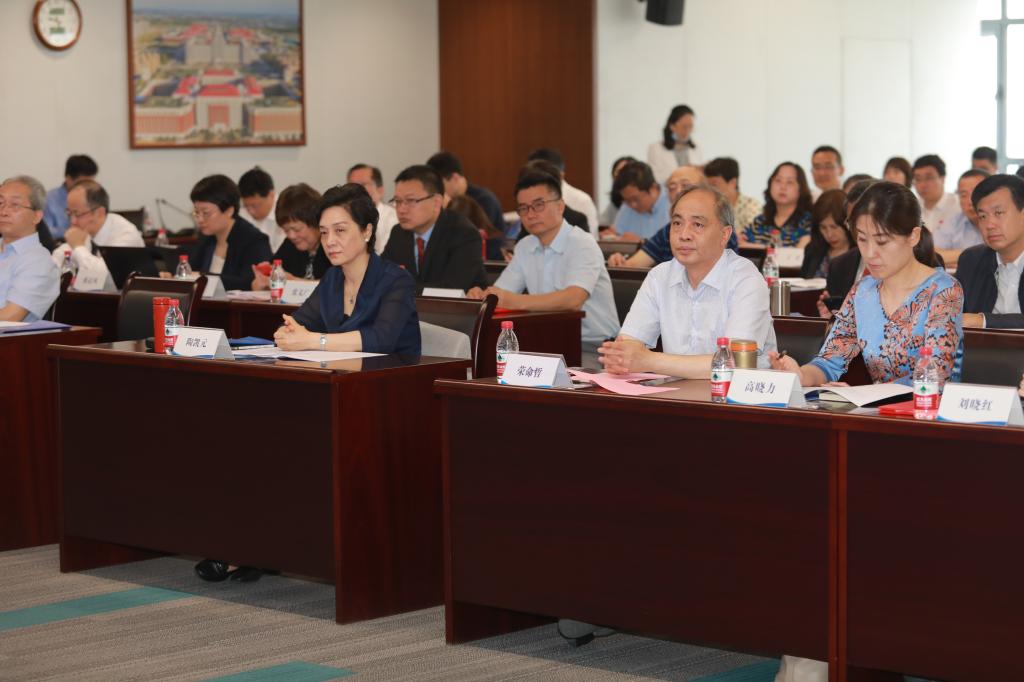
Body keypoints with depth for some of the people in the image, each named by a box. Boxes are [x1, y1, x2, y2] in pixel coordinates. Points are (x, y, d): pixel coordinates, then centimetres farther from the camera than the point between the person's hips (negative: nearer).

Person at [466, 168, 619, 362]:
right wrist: (479, 296, -17)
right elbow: (498, 296, 8)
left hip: (593, 348, -6)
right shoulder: (525, 248, 11)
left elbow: (574, 299, -29)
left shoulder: (582, 244, -12)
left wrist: (515, 301, -38)